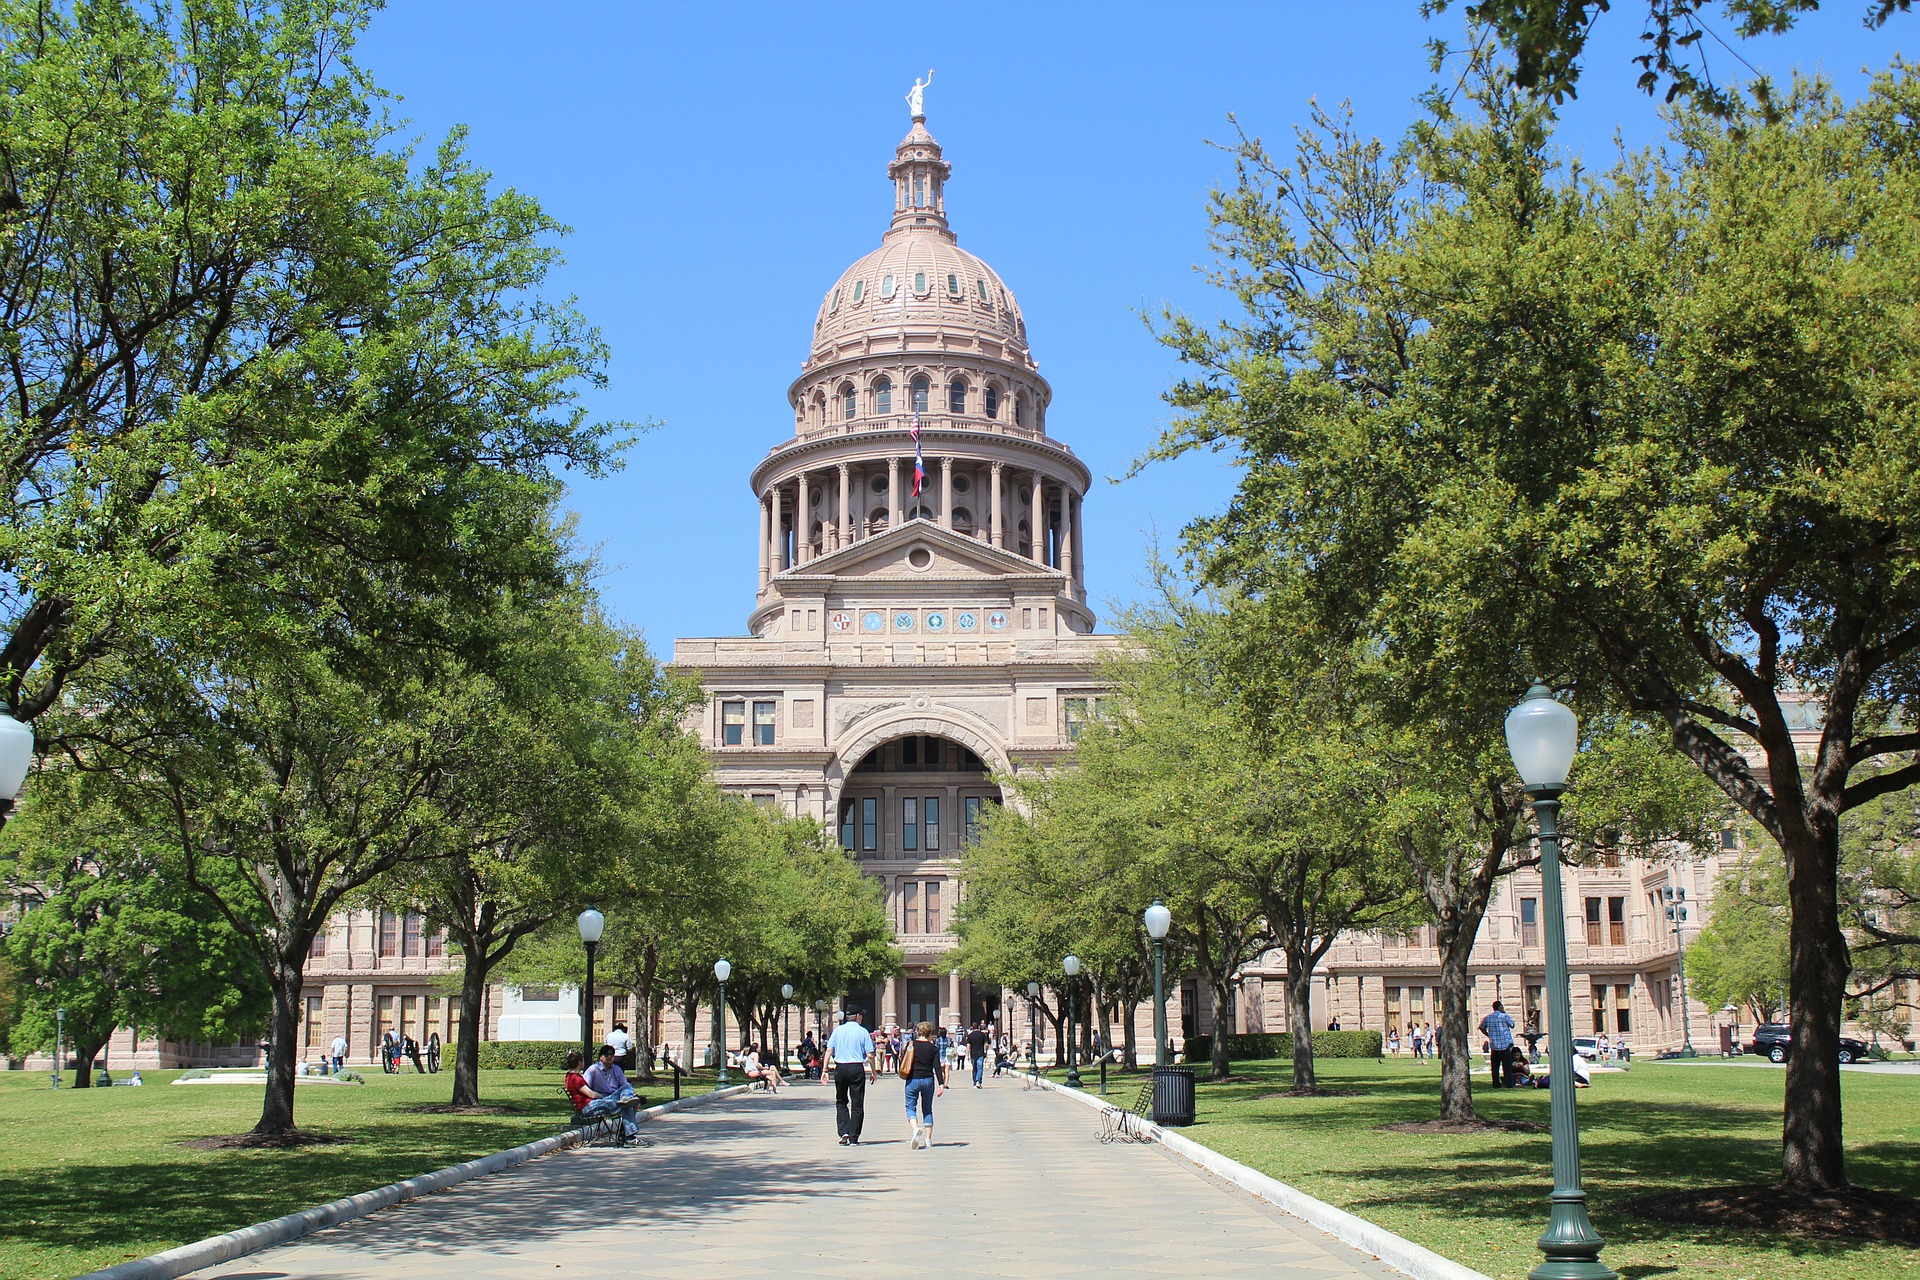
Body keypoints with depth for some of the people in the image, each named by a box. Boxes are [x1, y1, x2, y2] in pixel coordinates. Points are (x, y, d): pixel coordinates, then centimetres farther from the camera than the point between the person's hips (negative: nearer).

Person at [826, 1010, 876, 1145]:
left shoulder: (838, 1030, 5)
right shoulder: (863, 1032, -1)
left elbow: (829, 1050, 0)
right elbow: (870, 1055, -4)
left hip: (840, 1068, 2)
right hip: (857, 1068, -2)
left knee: (841, 1102, 17)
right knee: (857, 1105, 6)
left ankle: (844, 1132, 1)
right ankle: (853, 1138, 5)